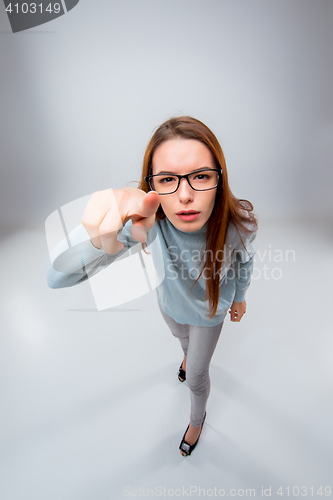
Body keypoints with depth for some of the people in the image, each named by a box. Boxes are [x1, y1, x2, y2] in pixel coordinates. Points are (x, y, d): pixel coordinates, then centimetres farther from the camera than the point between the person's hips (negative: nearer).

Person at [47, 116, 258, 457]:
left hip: (210, 308, -1)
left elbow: (244, 262, -11)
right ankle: (190, 354, 77)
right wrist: (103, 242, -69)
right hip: (170, 302, 2)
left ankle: (197, 419, 59)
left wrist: (239, 298, 8)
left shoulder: (239, 223, -37)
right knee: (181, 336, 35)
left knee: (197, 377, 19)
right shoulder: (144, 217, -38)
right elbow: (58, 276, -46)